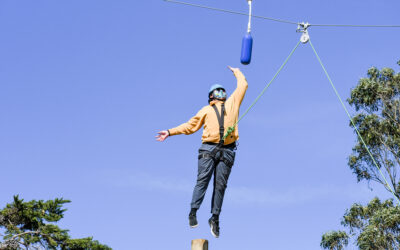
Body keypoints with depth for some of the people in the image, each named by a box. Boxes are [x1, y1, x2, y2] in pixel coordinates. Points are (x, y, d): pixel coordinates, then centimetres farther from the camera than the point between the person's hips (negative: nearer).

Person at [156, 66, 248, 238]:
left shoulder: (233, 102, 25)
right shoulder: (206, 110, 23)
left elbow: (243, 85, 31)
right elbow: (190, 126, 21)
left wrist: (236, 72, 46)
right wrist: (170, 132, 15)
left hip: (227, 151, 1)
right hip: (209, 148, 0)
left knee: (220, 185, -5)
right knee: (203, 180, -14)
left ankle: (215, 218, 0)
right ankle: (193, 212, -15)